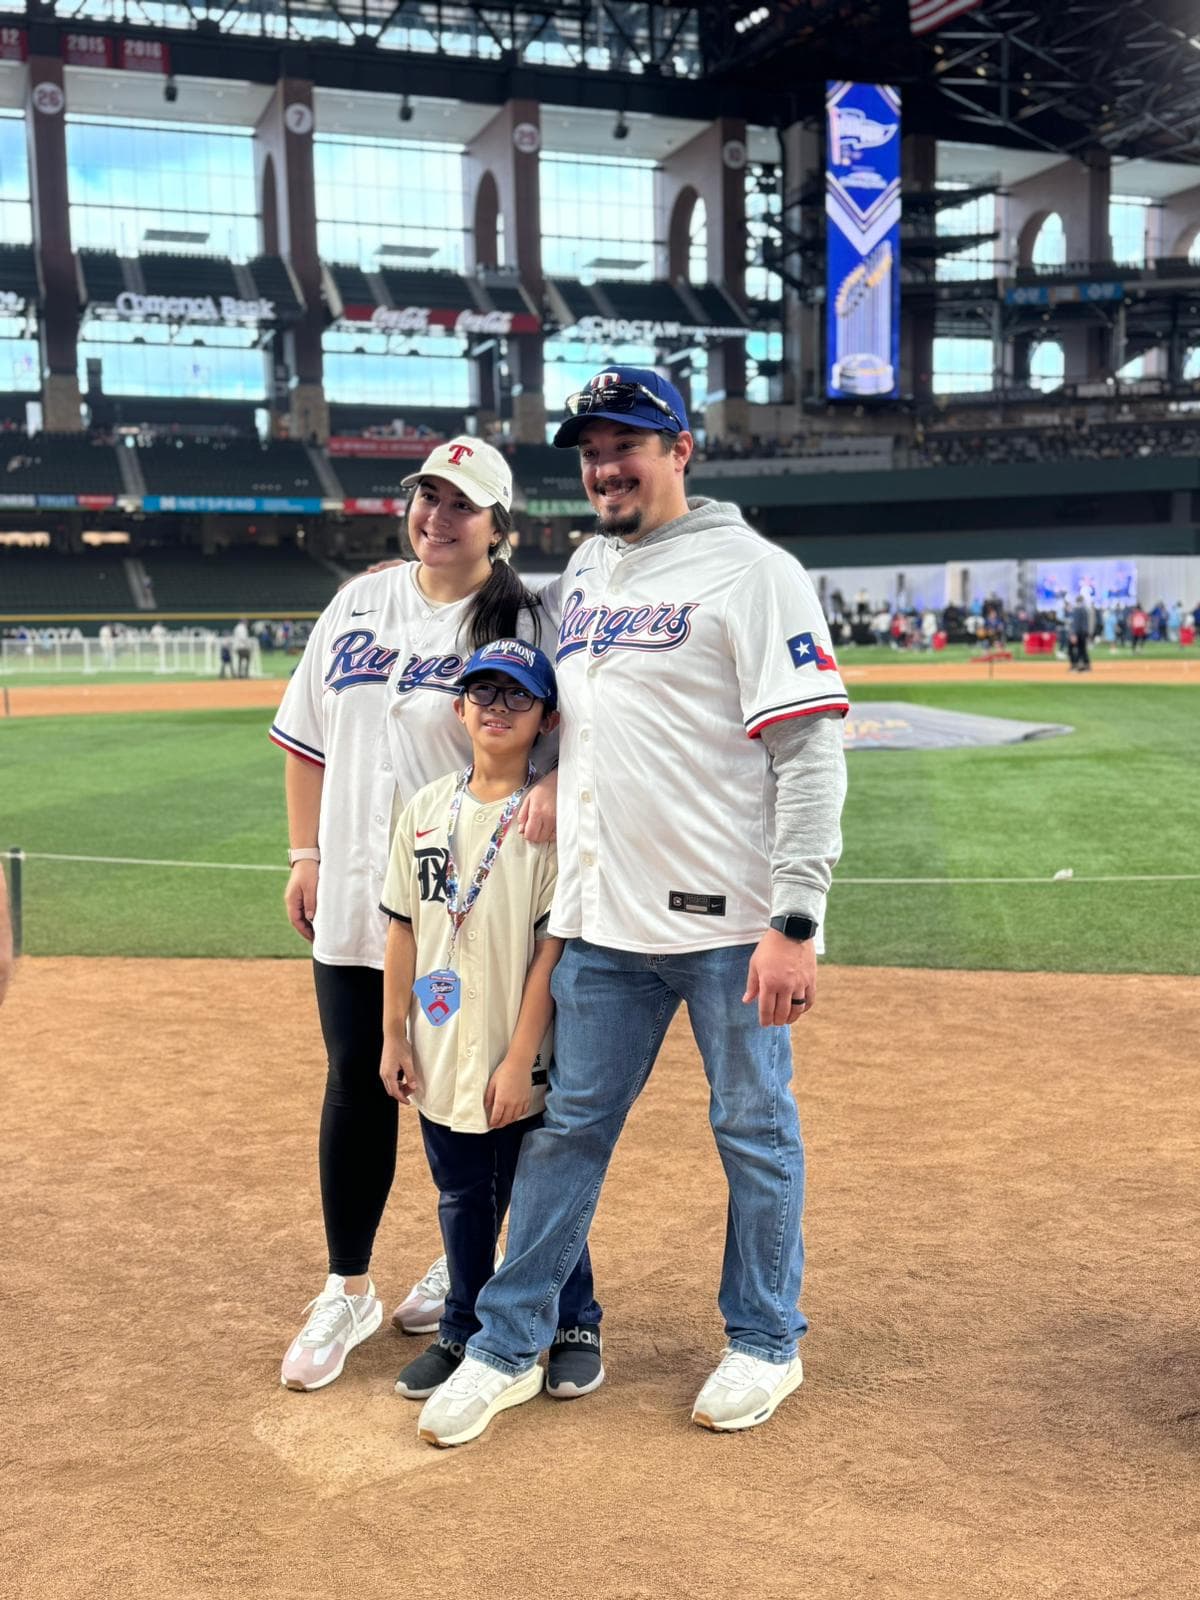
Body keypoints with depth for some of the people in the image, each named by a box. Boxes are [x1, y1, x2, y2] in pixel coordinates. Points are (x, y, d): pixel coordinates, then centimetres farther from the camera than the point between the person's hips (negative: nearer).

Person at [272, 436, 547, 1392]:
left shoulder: (515, 623, -7)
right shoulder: (361, 603, 8)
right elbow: (311, 736, 13)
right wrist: (307, 854, 9)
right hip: (355, 895, 4)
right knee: (357, 1084, 8)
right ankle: (348, 1293, 21)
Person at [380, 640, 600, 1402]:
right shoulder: (427, 809, 3)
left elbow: (554, 944, -14)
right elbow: (405, 928, 7)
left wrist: (520, 1060, -17)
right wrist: (395, 1035, 5)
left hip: (520, 1064, -4)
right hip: (441, 1056, 4)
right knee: (463, 1201, 18)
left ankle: (577, 1329, 31)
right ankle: (464, 1332, 36)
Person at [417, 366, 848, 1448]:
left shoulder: (751, 572, -8)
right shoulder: (581, 572, 14)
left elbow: (810, 753, -14)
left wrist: (793, 922, -20)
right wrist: (547, 780, 9)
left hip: (732, 920, -6)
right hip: (605, 917, 6)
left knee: (755, 1127, 8)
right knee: (570, 1124, 12)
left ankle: (766, 1342, 27)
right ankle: (509, 1345, 25)